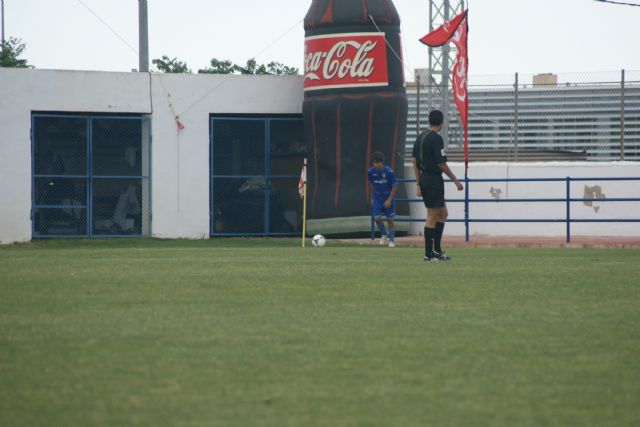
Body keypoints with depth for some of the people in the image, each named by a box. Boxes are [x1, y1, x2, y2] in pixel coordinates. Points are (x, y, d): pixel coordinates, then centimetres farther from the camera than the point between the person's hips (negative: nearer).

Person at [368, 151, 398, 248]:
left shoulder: (389, 172, -18)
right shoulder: (371, 172, -7)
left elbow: (395, 187, -12)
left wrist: (389, 200, -16)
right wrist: (372, 198, 13)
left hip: (388, 197, -3)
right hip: (377, 197, 3)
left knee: (390, 220, 2)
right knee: (377, 218, -9)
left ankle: (392, 239, 18)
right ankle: (383, 234, 19)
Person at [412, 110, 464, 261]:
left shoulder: (420, 137, 11)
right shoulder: (436, 139, -15)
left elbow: (415, 162, 12)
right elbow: (441, 163, -16)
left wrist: (419, 184, 16)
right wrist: (455, 181, -7)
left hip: (424, 179, 9)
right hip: (434, 180, -9)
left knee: (443, 214, 16)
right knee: (432, 217, -3)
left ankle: (436, 249, 15)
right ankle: (429, 253, 0)